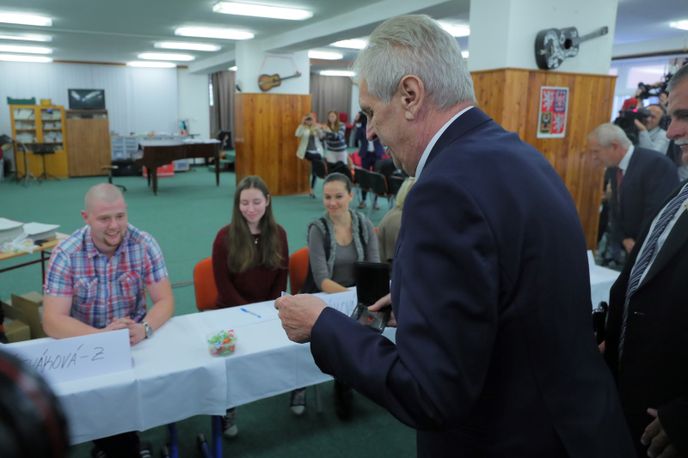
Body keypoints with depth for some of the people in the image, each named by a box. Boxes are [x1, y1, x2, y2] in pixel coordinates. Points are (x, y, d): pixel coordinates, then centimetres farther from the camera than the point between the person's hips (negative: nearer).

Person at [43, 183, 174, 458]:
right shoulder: (66, 255, -13)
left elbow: (164, 300, -10)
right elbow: (53, 322, -18)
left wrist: (144, 328, -31)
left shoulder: (144, 245, -9)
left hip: (137, 340, 2)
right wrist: (102, 335, -35)